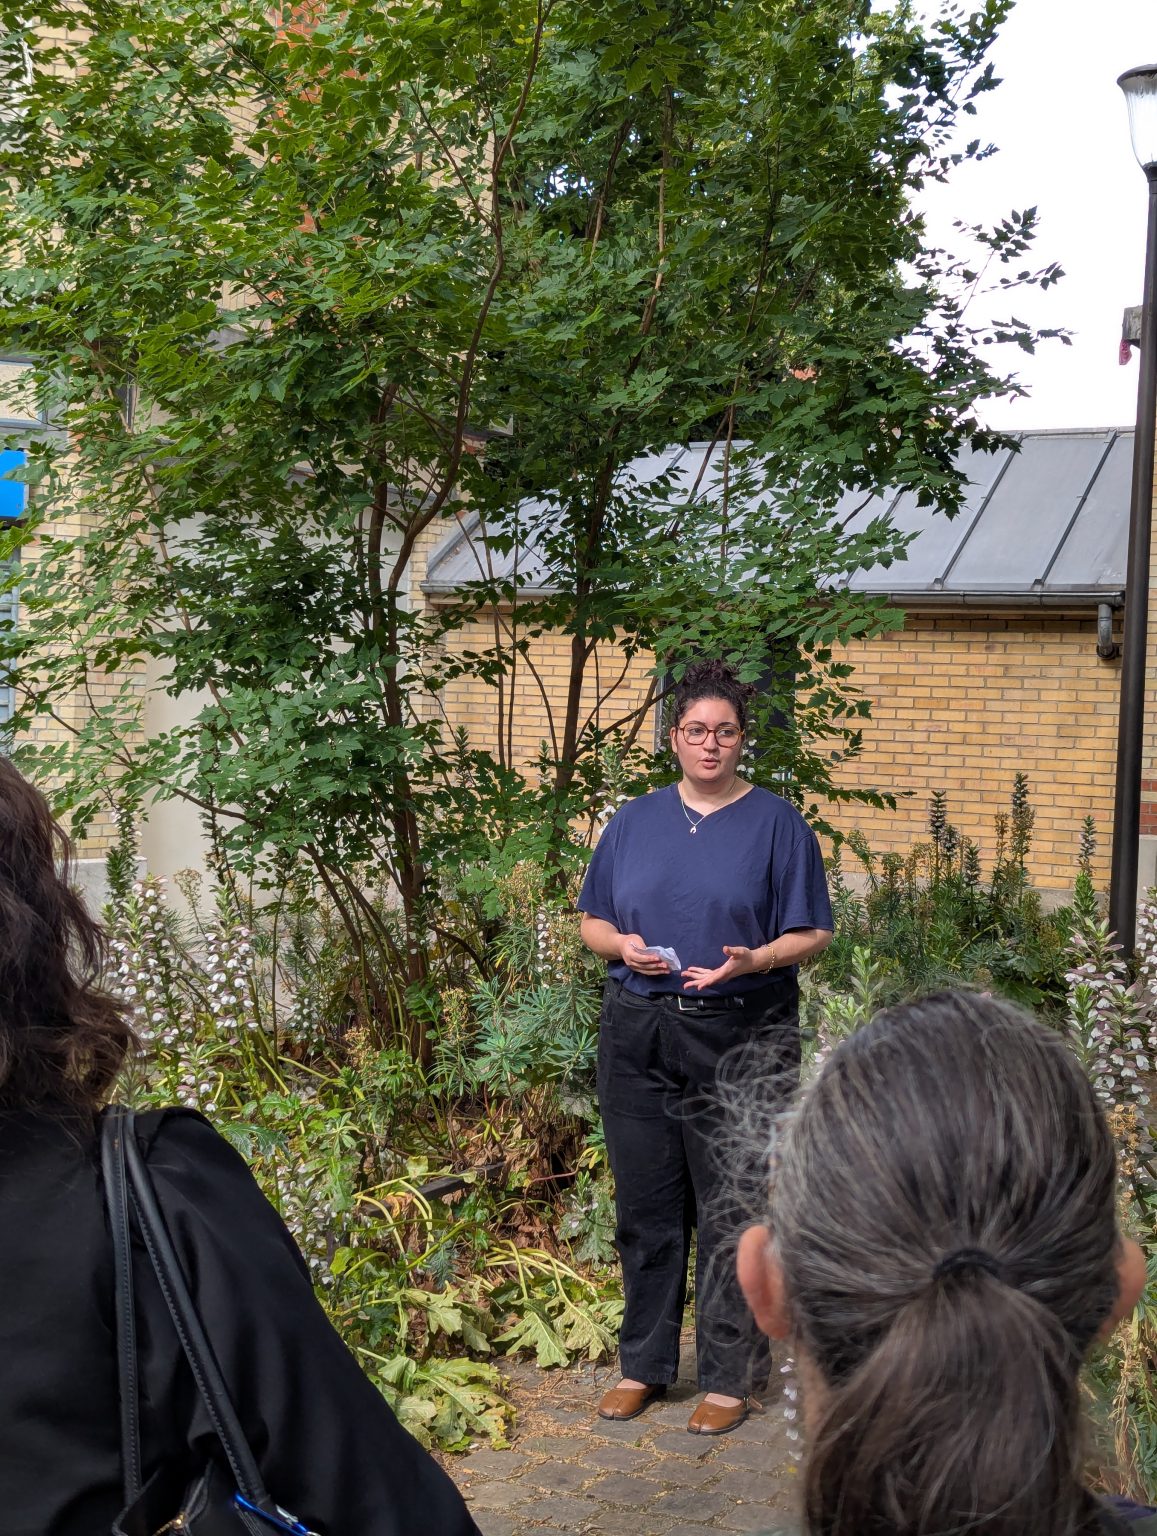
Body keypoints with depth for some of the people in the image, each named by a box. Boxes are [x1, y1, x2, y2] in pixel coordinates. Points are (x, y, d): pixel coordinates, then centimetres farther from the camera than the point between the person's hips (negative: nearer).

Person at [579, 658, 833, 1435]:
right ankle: (645, 1363, 27)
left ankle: (730, 1376, 18)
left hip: (740, 1037, -3)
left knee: (730, 1211, 3)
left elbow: (810, 934, -2)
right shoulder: (635, 821, 10)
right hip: (639, 1033, 3)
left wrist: (753, 960, -20)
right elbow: (592, 921, 13)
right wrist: (623, 945, -9)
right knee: (645, 1205, 11)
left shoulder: (777, 823, -1)